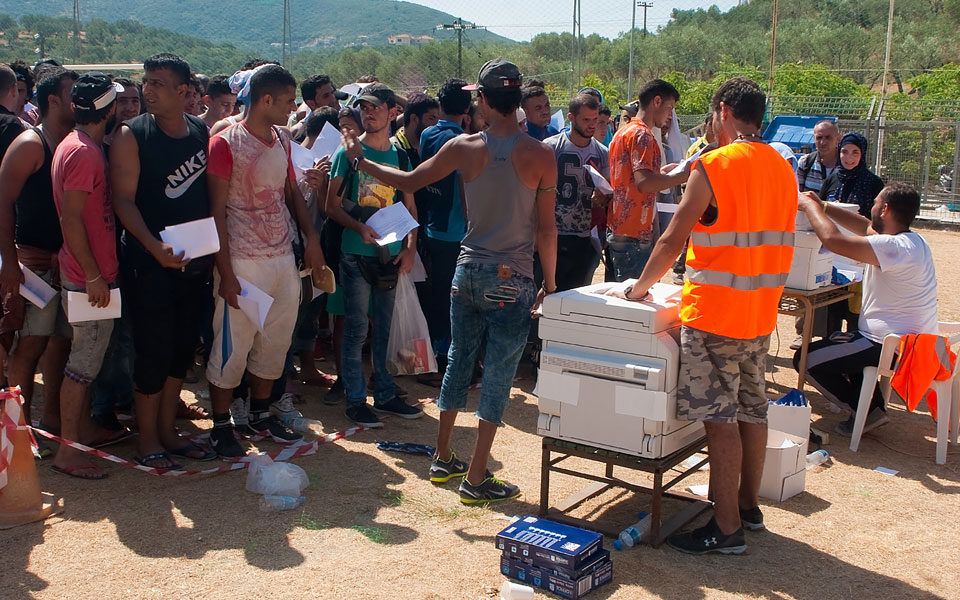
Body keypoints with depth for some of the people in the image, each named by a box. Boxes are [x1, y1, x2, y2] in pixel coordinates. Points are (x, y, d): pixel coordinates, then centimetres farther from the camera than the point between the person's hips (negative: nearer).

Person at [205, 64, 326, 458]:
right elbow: (216, 211, -12)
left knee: (275, 342, 14)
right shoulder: (226, 144, -10)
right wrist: (225, 272, -15)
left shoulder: (282, 143, 11)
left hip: (284, 260, 7)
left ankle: (260, 415, 29)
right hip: (243, 263, -7)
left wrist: (311, 238, 9)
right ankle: (221, 426, 14)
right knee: (233, 346, 1)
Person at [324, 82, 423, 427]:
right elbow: (332, 206, -4)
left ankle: (385, 394, 23)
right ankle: (356, 400, 10)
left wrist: (410, 248, 0)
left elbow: (410, 208, 13)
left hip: (392, 254, 4)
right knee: (357, 329, 1)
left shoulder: (399, 156, 9)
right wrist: (359, 227, -21)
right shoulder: (349, 153, -2)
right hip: (356, 255, -4)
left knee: (386, 327, 12)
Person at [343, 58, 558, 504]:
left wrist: (360, 160, 23)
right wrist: (549, 284, 4)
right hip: (512, 282, -3)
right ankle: (475, 480, 8)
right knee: (498, 377, 3)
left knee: (458, 362, 17)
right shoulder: (540, 156, -10)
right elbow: (546, 230, -7)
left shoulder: (465, 148, -3)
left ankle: (443, 459, 29)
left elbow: (409, 181, 7)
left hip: (468, 272, 4)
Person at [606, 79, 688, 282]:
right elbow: (644, 182, -24)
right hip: (633, 237, -10)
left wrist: (665, 172, 22)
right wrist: (685, 175, -20)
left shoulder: (623, 132, 18)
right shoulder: (642, 134, -12)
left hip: (617, 232, 10)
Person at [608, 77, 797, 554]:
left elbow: (673, 240, -14)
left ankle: (726, 528, 3)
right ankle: (748, 505, 30)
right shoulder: (783, 170, 10)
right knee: (751, 409, 17)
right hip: (761, 314, 8)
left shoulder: (714, 166, -14)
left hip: (714, 315, -8)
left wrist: (638, 289, -2)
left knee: (719, 418, -3)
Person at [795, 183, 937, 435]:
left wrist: (810, 206, -14)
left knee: (806, 359, -5)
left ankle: (869, 412, 2)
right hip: (910, 339, 10)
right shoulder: (910, 240, 6)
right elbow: (866, 228, 19)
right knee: (835, 342, 32)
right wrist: (823, 206, 11)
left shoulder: (896, 247, -26)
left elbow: (832, 239, -31)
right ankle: (873, 404, 22)